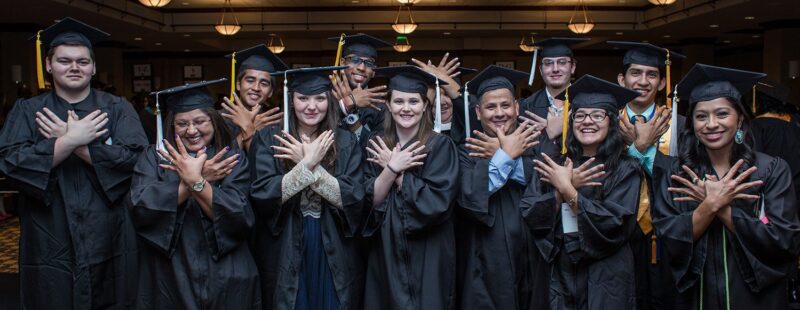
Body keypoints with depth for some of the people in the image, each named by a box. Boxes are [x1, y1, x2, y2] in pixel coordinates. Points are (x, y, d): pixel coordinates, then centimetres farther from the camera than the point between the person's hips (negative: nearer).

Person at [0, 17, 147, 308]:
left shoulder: (117, 108, 3)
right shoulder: (27, 111, 5)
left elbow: (136, 158, -13)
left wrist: (71, 141, -15)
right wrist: (72, 139, -18)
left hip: (108, 245, 0)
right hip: (50, 248, 0)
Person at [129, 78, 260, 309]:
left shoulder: (233, 159, -1)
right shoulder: (154, 157, 1)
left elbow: (239, 218, -14)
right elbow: (140, 209, -15)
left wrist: (195, 181, -24)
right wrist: (195, 179, -18)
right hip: (168, 281, 0)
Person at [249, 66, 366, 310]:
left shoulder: (346, 142, 0)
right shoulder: (269, 140, -3)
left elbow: (354, 199, -11)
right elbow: (262, 195, -14)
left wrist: (311, 164, -17)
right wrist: (308, 162, -19)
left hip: (333, 257, 1)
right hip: (285, 256, -1)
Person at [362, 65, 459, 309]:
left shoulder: (440, 146, -8)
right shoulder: (377, 145, 4)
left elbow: (437, 202, -18)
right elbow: (370, 201, -4)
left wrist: (395, 170, -14)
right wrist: (392, 168, -18)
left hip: (427, 256, -3)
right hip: (385, 255, 4)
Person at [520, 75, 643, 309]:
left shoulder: (625, 170, -5)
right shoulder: (554, 167, 4)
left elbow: (615, 225, -17)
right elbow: (529, 216, -5)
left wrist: (567, 190, -18)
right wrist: (563, 189, -17)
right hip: (560, 279, 3)